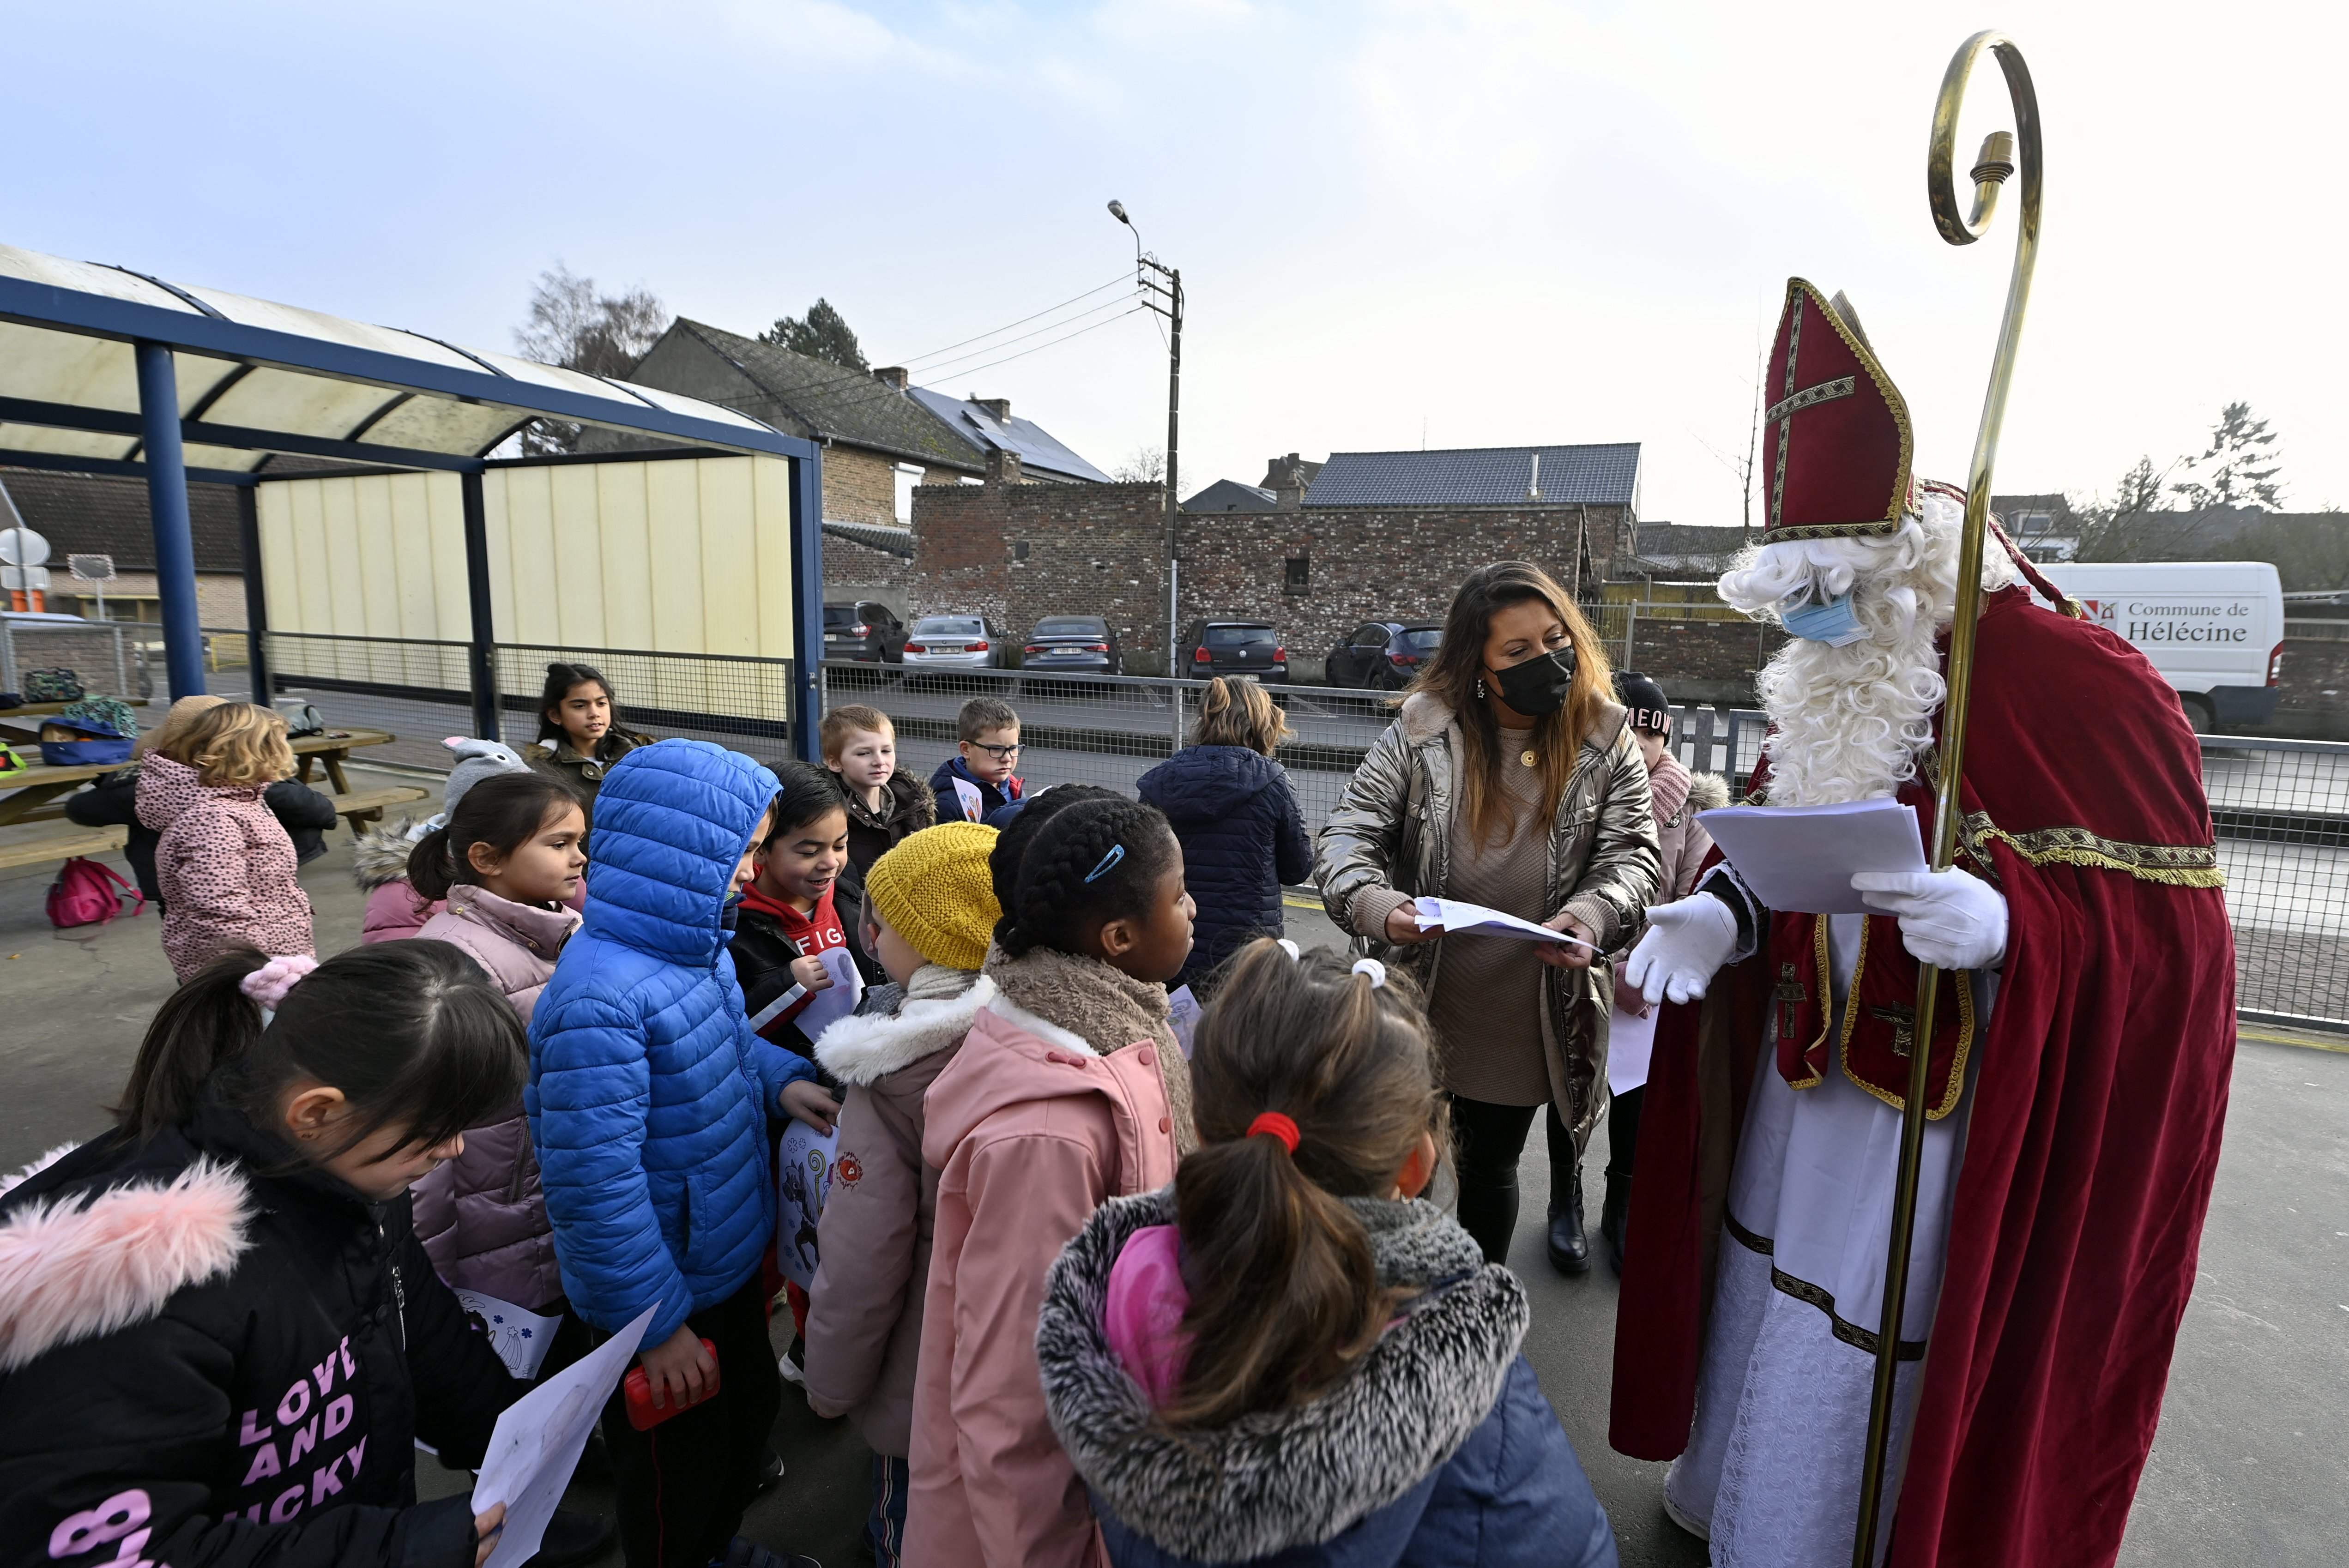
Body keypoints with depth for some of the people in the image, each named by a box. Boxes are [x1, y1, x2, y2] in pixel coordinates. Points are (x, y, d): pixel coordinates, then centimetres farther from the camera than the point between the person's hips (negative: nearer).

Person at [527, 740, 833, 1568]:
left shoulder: (694, 943, -7)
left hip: (728, 1260, 9)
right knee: (676, 1474, 19)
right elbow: (593, 1182, -29)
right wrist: (657, 1323, -20)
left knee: (752, 1408, 30)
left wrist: (780, 1080, -8)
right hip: (662, 1292, -9)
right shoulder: (599, 999, -33)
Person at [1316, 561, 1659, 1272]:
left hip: (1527, 1015, 0)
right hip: (1418, 1000, 0)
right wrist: (1375, 904, -30)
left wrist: (1591, 915, -28)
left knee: (1491, 1165, 18)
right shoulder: (1424, 730, -8)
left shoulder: (1604, 740, -4)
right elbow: (1350, 832, -9)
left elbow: (1633, 854, -6)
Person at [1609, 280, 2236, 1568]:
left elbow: (2171, 916, -14)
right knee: (1765, 1295, 22)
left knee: (1870, 1355, 8)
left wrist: (2010, 927, -33)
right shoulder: (1822, 691, 5)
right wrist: (1723, 910, -7)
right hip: (1802, 1083, 7)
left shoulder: (2077, 681, -15)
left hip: (1954, 1114, -6)